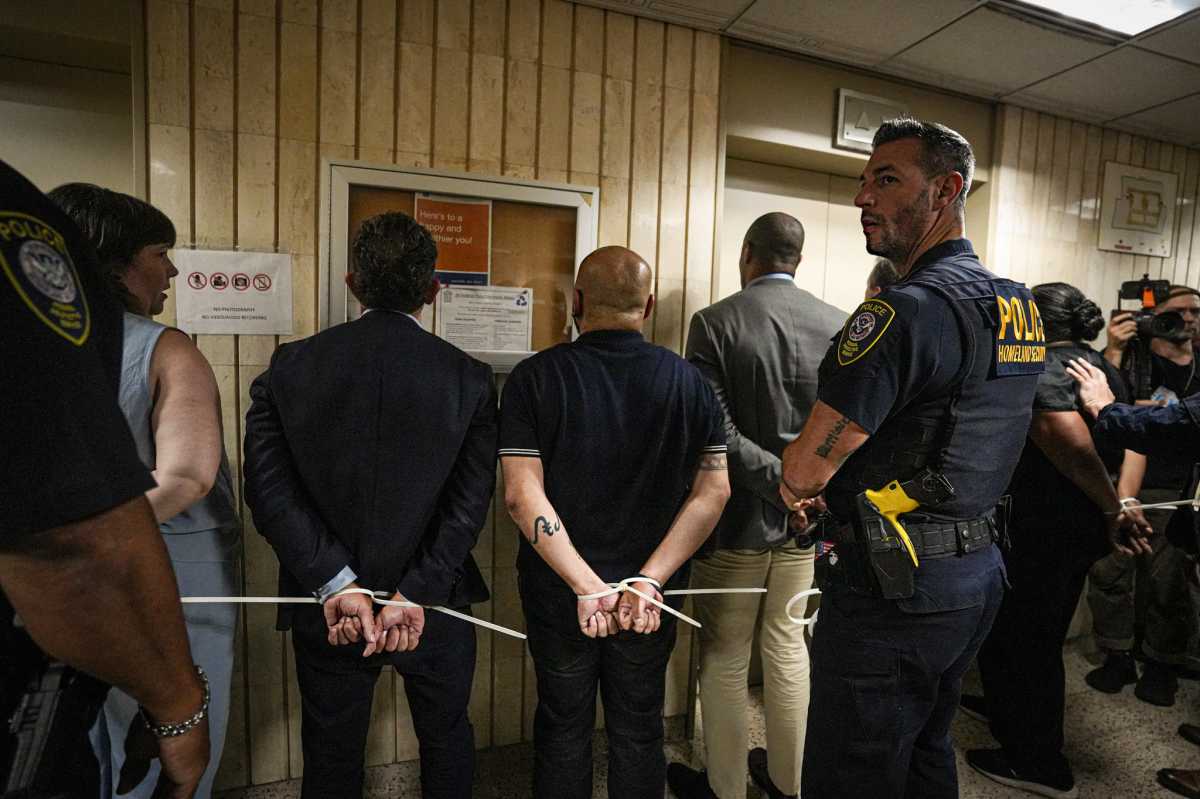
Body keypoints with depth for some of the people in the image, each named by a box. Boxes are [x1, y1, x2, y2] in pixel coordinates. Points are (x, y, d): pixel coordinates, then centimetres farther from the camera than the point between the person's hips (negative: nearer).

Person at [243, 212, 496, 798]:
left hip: (326, 613, 1)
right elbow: (470, 503, -16)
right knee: (446, 741, 25)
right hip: (435, 607, 0)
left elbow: (269, 488, -14)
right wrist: (414, 596, -15)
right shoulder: (469, 377, -11)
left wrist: (338, 584, -16)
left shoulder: (289, 366, -8)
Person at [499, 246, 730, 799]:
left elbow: (523, 495, -19)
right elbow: (713, 492, -10)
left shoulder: (535, 376, -12)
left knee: (563, 731, 21)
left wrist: (588, 587, -19)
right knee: (639, 733, 22)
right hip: (652, 601, 2)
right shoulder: (689, 381, -5)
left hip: (557, 594, -1)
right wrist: (650, 581, -15)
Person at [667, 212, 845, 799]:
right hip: (807, 525, 5)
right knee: (789, 650, 21)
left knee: (724, 661, 13)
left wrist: (787, 482, -18)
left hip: (736, 520, -4)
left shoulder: (714, 323, -14)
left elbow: (716, 432, -22)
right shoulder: (837, 324, -2)